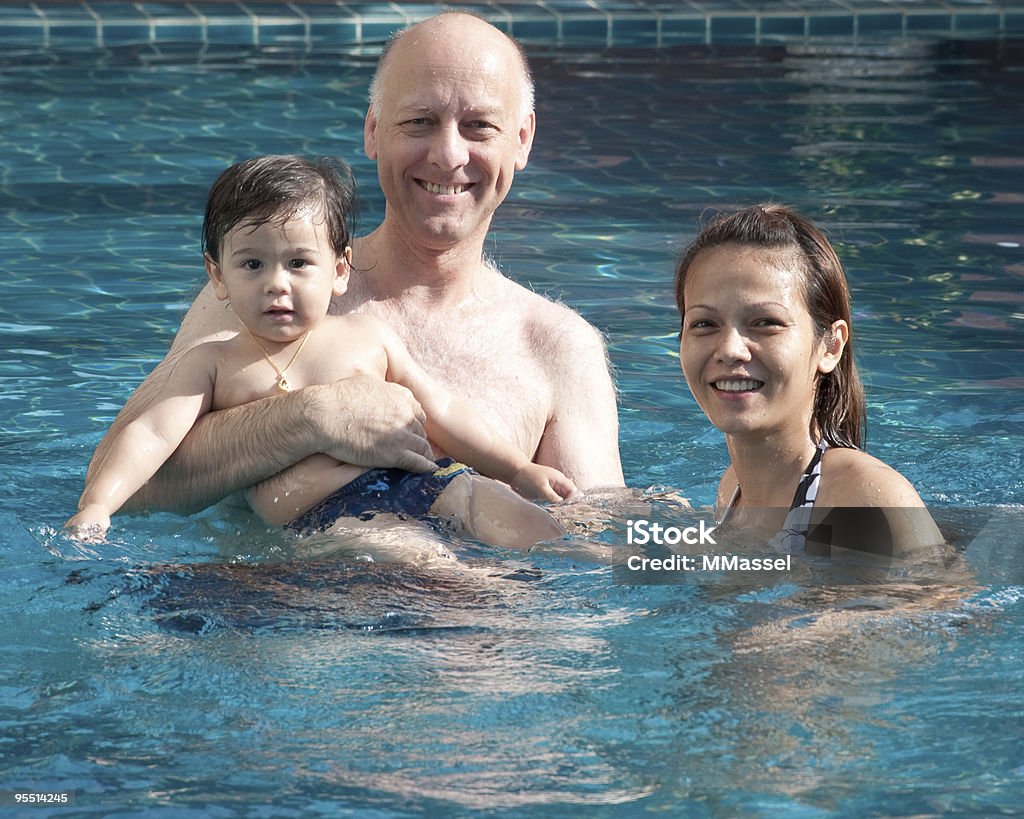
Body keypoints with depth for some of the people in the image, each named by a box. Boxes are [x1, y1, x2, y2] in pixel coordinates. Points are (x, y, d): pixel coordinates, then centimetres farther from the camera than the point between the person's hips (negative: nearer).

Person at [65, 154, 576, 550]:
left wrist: (519, 469, 21)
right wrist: (96, 506, -11)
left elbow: (439, 414, 25)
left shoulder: (366, 337, 21)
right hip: (320, 519, -4)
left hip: (418, 482, 4)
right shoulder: (213, 365, 16)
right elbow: (152, 433, 5)